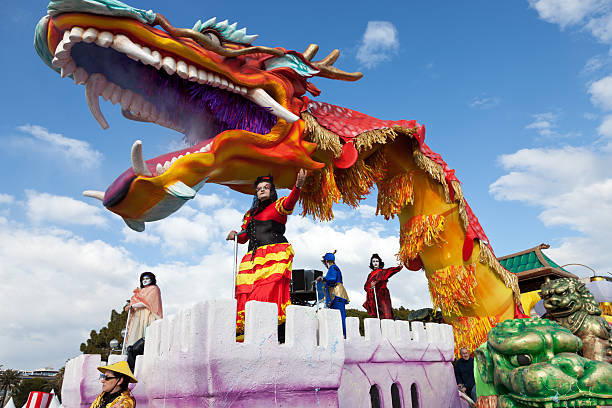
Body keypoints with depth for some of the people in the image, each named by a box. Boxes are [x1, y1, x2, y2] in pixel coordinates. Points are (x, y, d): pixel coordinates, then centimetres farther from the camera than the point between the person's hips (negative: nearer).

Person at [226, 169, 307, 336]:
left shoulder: (278, 205, 13)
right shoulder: (251, 214, 29)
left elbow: (289, 202, -10)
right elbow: (243, 237, 28)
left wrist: (298, 186, -29)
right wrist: (235, 235, 4)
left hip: (275, 254, -5)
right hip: (254, 256, 5)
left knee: (273, 289, -21)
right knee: (246, 291, -9)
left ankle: (278, 330, -26)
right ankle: (243, 330, -11)